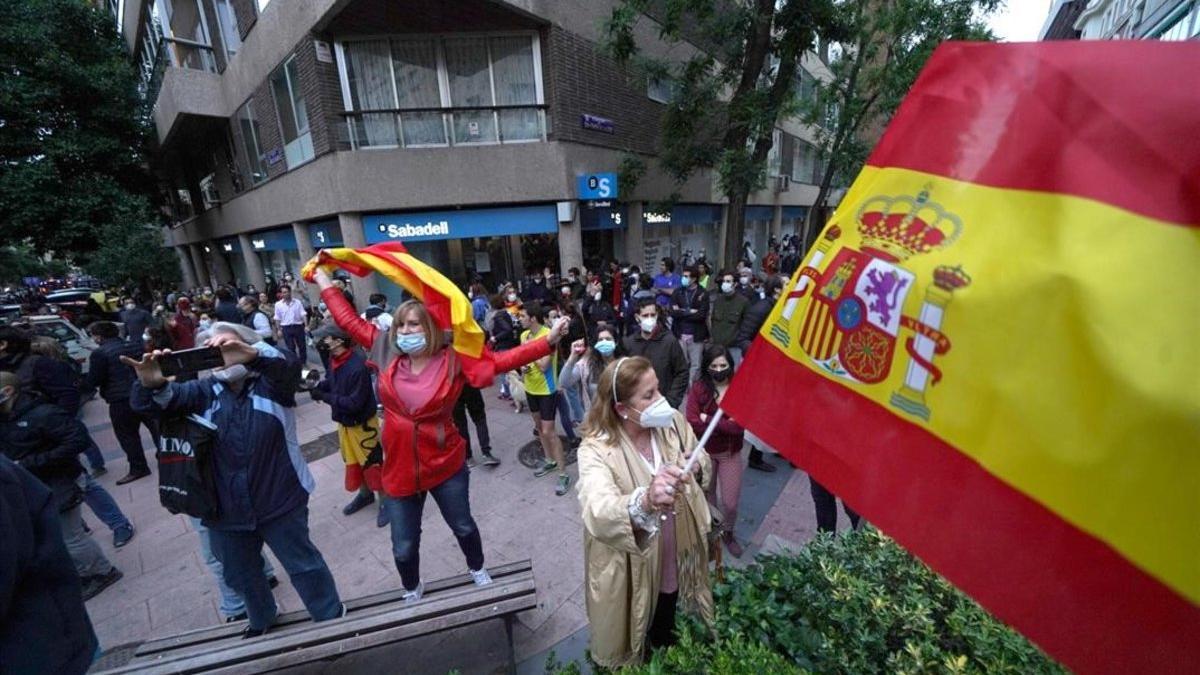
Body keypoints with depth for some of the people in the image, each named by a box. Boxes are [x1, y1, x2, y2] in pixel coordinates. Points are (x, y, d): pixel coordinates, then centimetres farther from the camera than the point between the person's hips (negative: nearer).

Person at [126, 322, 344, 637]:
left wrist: (251, 353, -51)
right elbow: (164, 400, -13)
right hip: (226, 508, 5)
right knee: (240, 574, 26)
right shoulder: (206, 390, 3)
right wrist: (151, 383, -35)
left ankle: (332, 617, 31)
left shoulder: (270, 383, -10)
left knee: (304, 565, 9)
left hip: (279, 502, -5)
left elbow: (289, 365, -32)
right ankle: (262, 617, 54)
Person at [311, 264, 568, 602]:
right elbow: (349, 320, 4)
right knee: (404, 547, 18)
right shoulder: (388, 354, -6)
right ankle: (412, 592, 50)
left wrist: (547, 341, -33)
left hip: (446, 465, -2)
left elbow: (500, 360, -24)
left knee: (463, 526, 21)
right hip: (400, 469, 2)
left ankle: (478, 570, 51)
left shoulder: (452, 360, -15)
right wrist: (323, 279, 11)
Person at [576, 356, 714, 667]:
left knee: (667, 632, 31)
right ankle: (631, 663, 57)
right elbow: (599, 514, -44)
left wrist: (696, 468, -23)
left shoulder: (673, 422, -14)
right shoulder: (596, 449, -29)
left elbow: (706, 468, 0)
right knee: (629, 642, 24)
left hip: (675, 557, 4)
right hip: (630, 570, -4)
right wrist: (646, 501, -62)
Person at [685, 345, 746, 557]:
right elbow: (693, 423, -21)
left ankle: (727, 533, 41)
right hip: (704, 452, 0)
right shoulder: (698, 388, -13)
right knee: (707, 497, 19)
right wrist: (726, 424, -22)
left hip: (730, 454, 0)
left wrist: (708, 419, -21)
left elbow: (740, 425, -20)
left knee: (730, 503, 7)